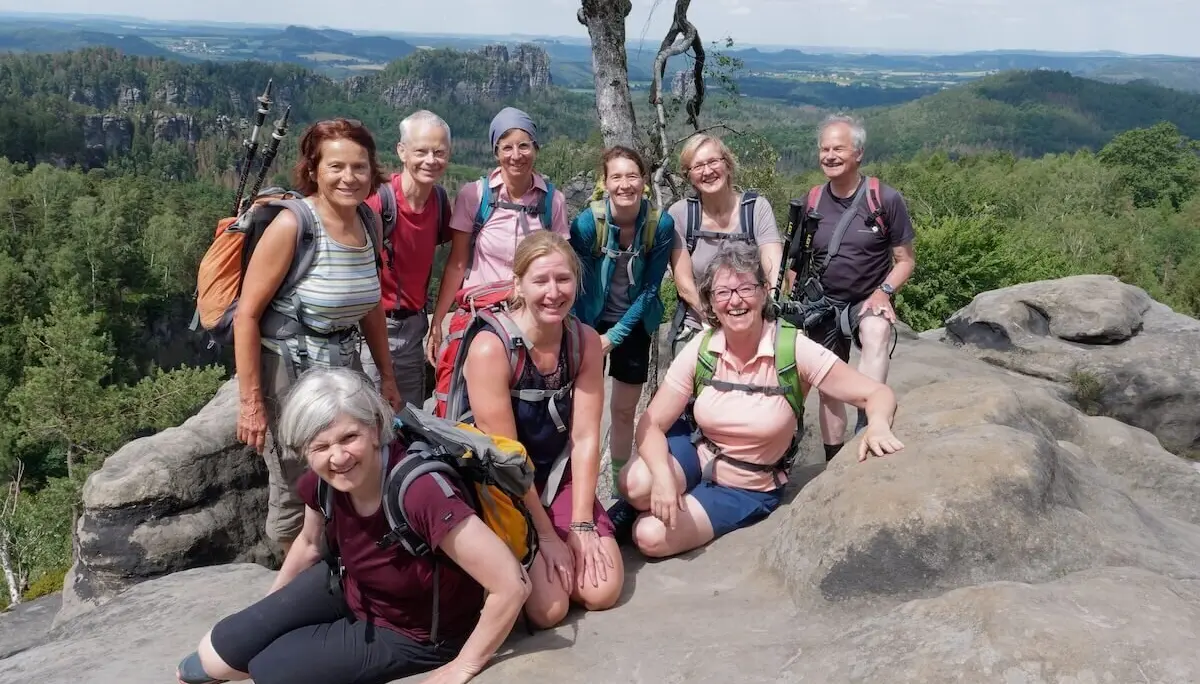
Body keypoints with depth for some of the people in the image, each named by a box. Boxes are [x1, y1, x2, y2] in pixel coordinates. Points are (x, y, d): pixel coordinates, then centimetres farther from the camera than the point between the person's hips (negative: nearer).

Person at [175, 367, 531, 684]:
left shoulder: (421, 490, -41)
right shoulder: (323, 480, -18)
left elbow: (513, 585, -40)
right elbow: (309, 543, 7)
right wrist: (268, 609, 19)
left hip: (415, 631, -5)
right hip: (351, 586, 5)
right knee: (233, 643, -2)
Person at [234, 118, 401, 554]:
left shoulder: (369, 221, 2)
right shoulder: (293, 224, -16)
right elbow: (247, 314, -15)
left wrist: (386, 375, 17)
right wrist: (251, 402, -16)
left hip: (344, 367, 6)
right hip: (288, 371, -6)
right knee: (297, 492, 4)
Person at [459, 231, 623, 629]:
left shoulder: (586, 341, -8)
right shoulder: (491, 347, -24)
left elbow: (585, 438, -9)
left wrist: (581, 525, -13)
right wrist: (546, 535, -15)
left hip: (558, 477, 5)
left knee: (602, 591, -9)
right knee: (549, 609, -16)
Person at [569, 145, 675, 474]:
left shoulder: (661, 224, -17)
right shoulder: (587, 221, -22)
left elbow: (650, 288, -10)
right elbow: (575, 283, -12)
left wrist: (615, 335, -12)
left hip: (634, 325, 2)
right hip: (590, 322, -2)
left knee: (624, 410, 13)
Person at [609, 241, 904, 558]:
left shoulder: (793, 350, -21)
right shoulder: (700, 351, -13)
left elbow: (878, 394, -19)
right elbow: (651, 424, -13)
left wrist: (878, 425, -43)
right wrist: (662, 475, -33)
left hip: (748, 490, -2)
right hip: (696, 456, 2)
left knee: (652, 537, -23)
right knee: (636, 483, -31)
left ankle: (641, 516, 14)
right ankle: (628, 512, 7)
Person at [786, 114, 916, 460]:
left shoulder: (886, 199, -9)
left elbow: (905, 260, -3)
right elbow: (795, 263, 9)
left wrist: (884, 292, -20)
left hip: (869, 302, -3)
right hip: (823, 307, 3)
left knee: (875, 334, -37)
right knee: (829, 389, 9)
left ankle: (867, 422, -40)